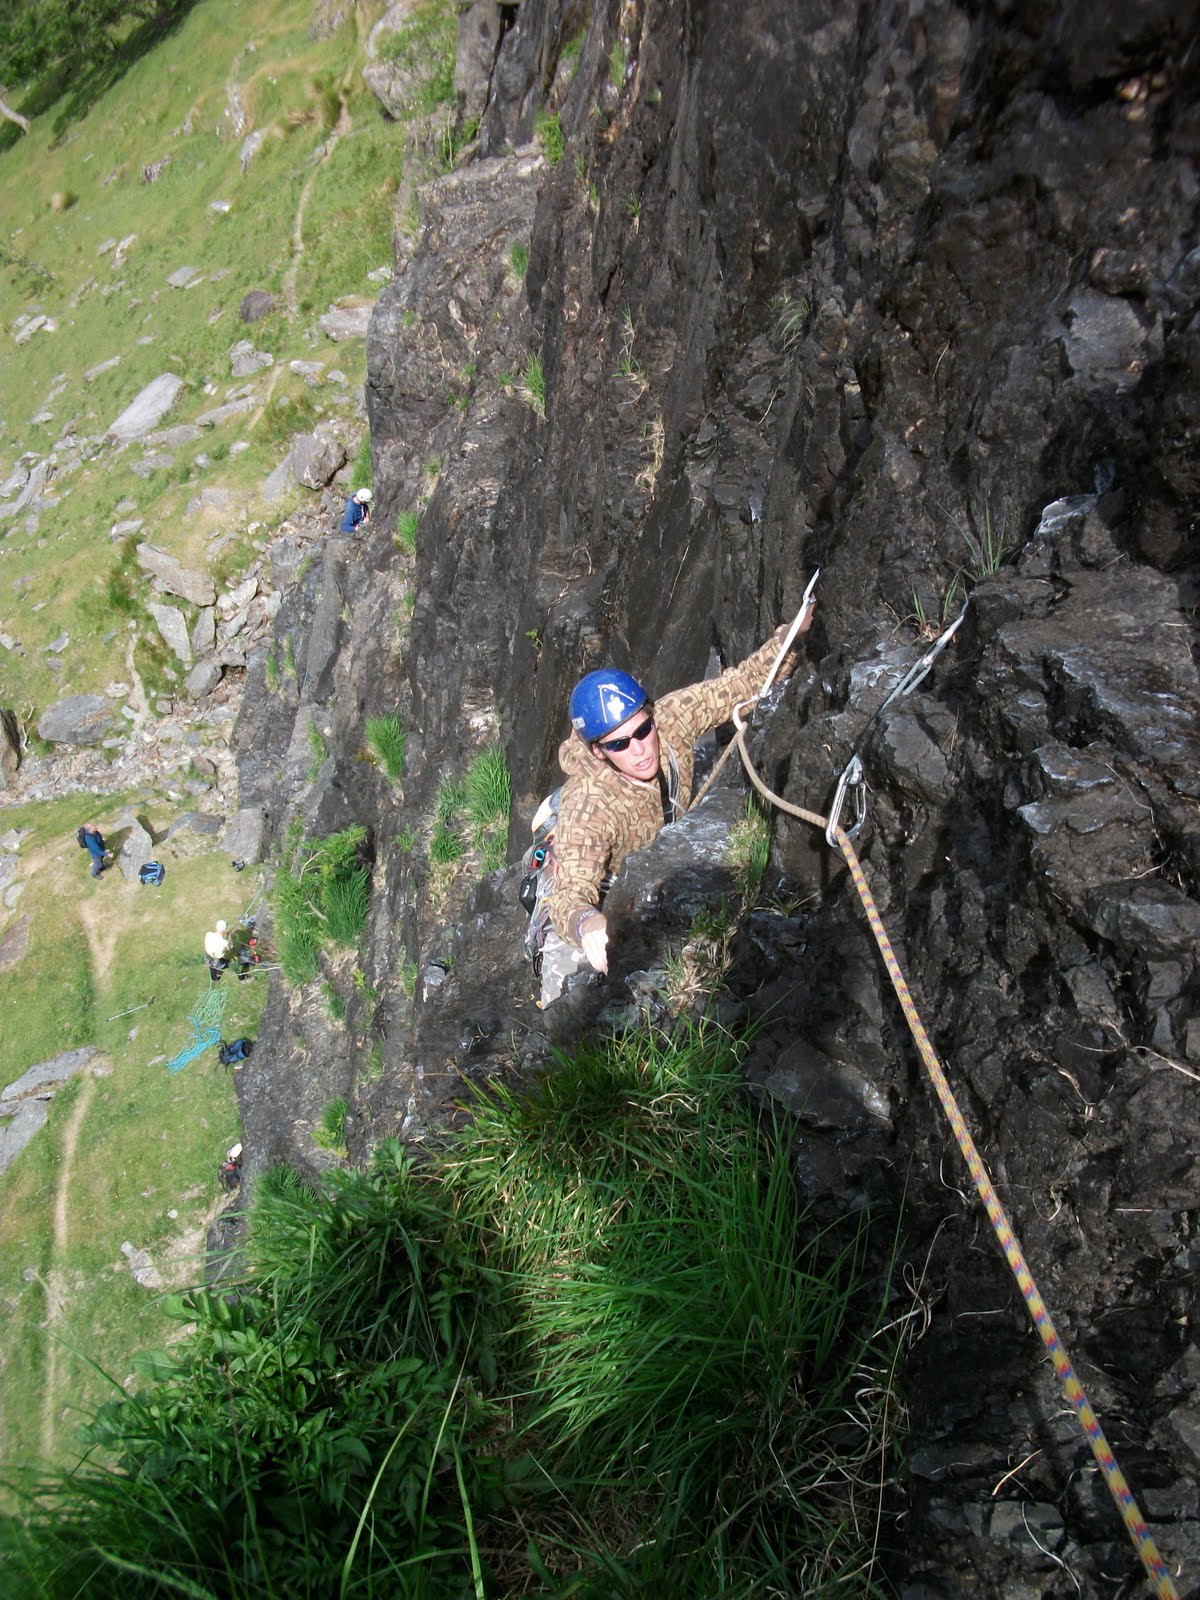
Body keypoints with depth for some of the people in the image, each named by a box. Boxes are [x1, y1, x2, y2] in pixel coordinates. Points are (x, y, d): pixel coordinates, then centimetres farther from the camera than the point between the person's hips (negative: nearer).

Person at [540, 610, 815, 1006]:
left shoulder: (671, 719, -25)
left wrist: (795, 633, -28)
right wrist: (585, 923, -73)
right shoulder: (587, 807, -41)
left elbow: (741, 683, -15)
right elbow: (571, 893, -50)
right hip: (601, 901, -6)